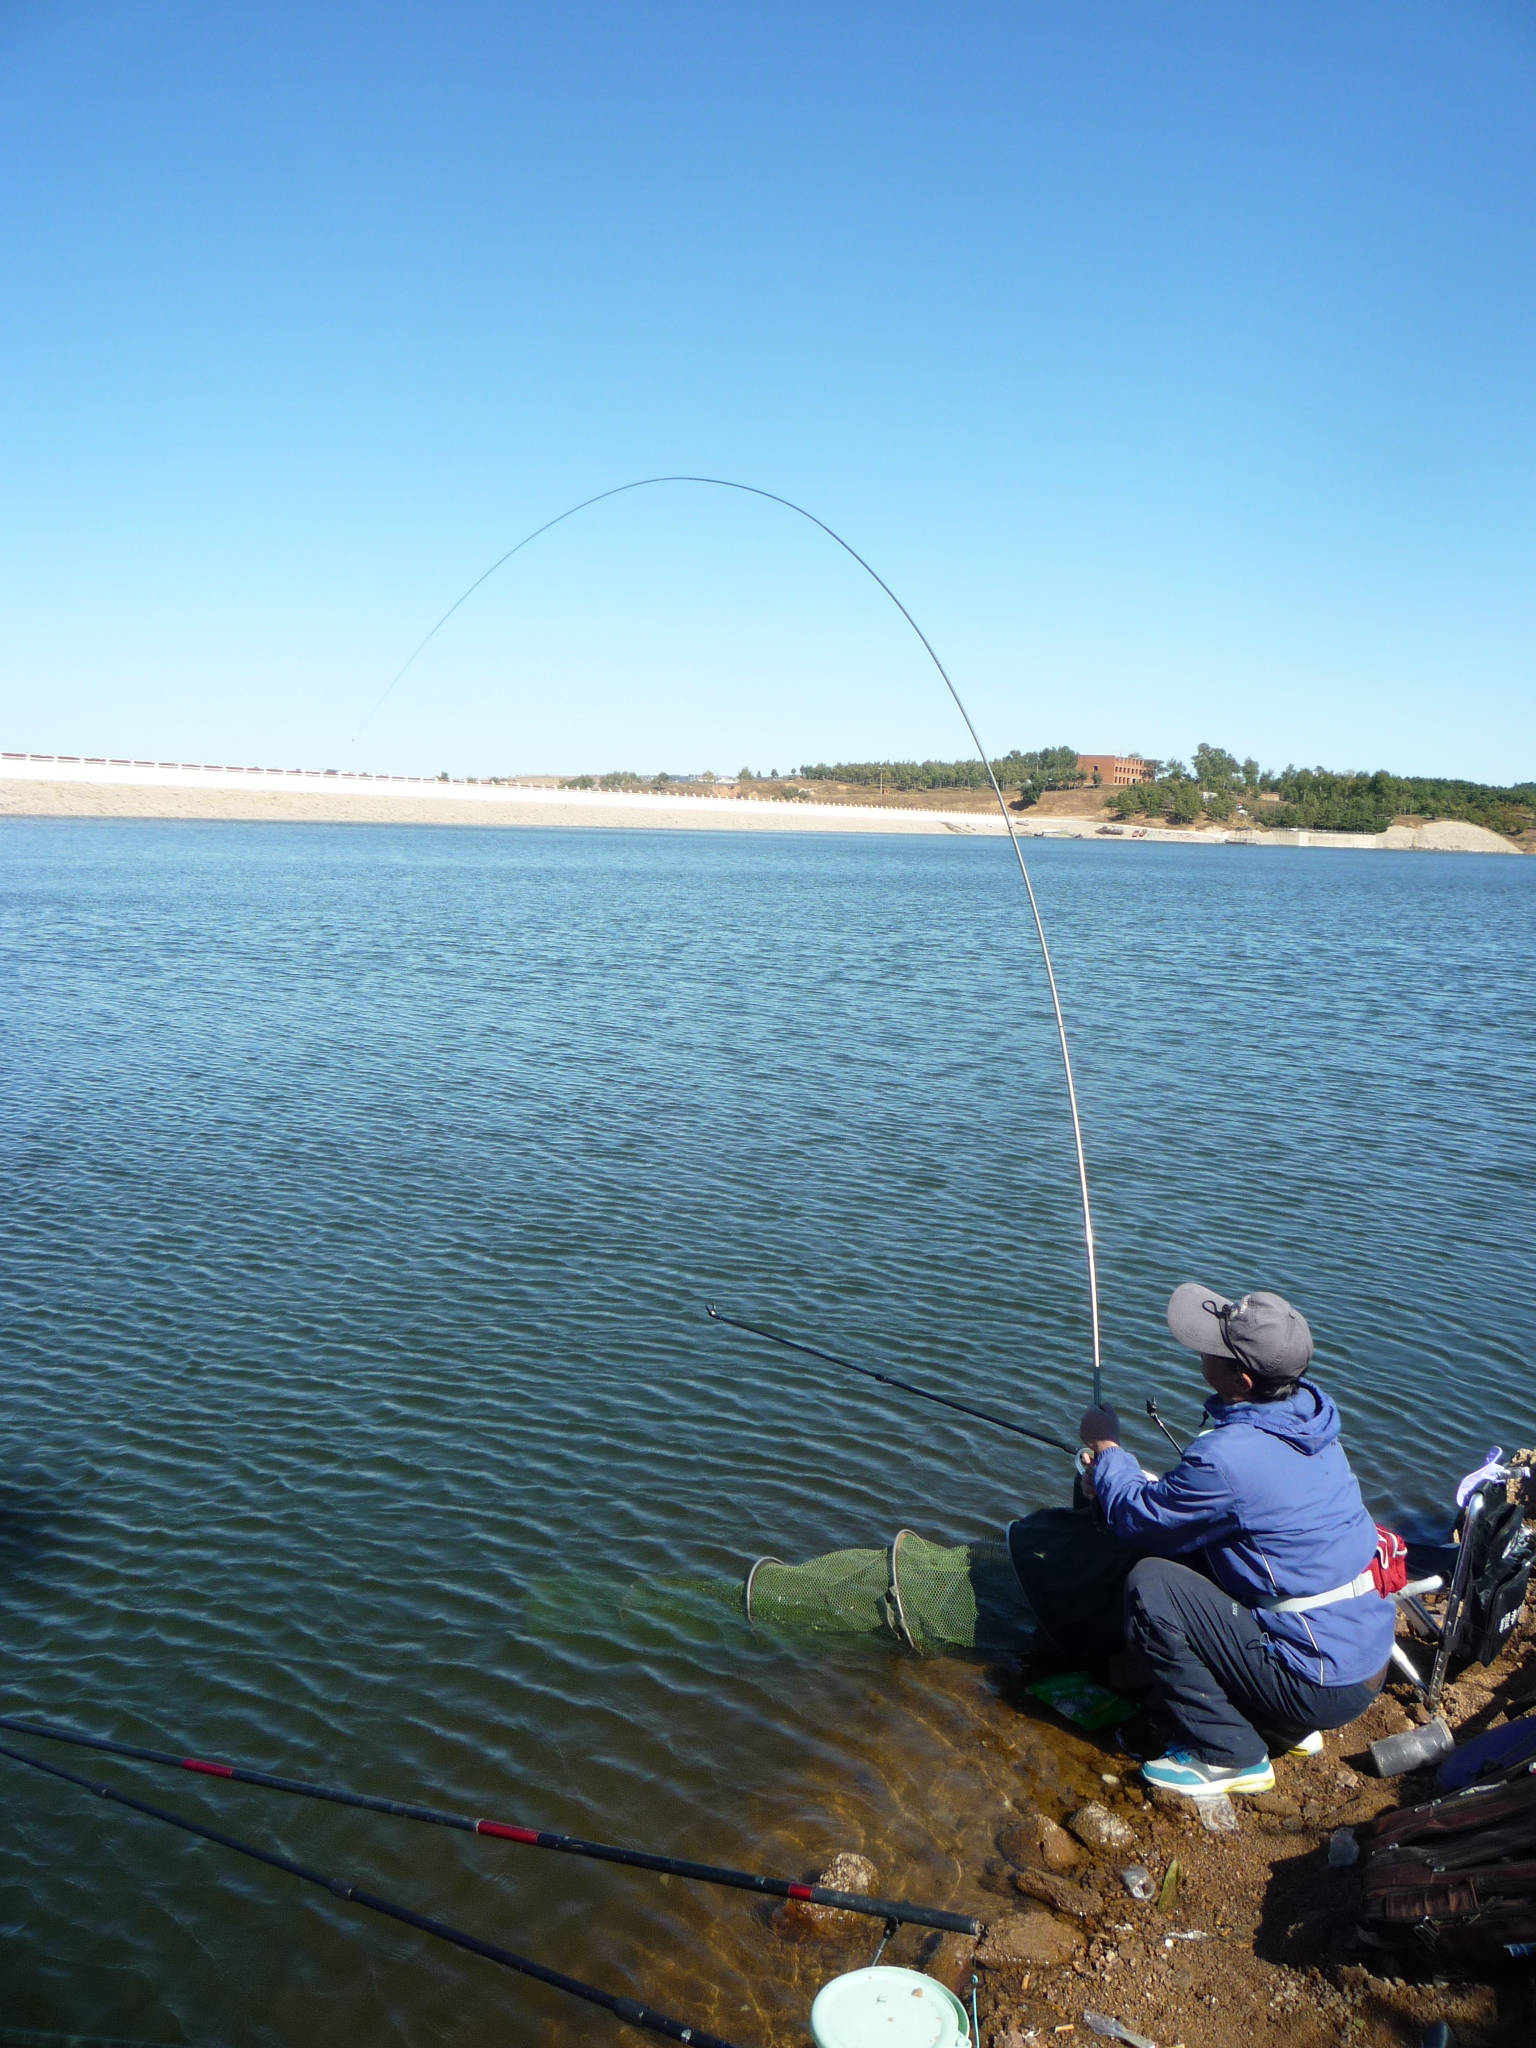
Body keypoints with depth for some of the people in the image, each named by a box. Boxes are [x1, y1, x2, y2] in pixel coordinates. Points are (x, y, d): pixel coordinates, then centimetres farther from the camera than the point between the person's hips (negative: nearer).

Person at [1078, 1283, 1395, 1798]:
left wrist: (1106, 1450, 7)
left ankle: (1230, 1757, 2)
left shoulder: (1228, 1455, -28)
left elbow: (1138, 1519, -9)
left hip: (1323, 1687, -8)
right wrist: (1116, 1473, 10)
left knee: (1149, 1584, -12)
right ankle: (1290, 1727, 22)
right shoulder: (1304, 1417, 0)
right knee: (1189, 1554, 16)